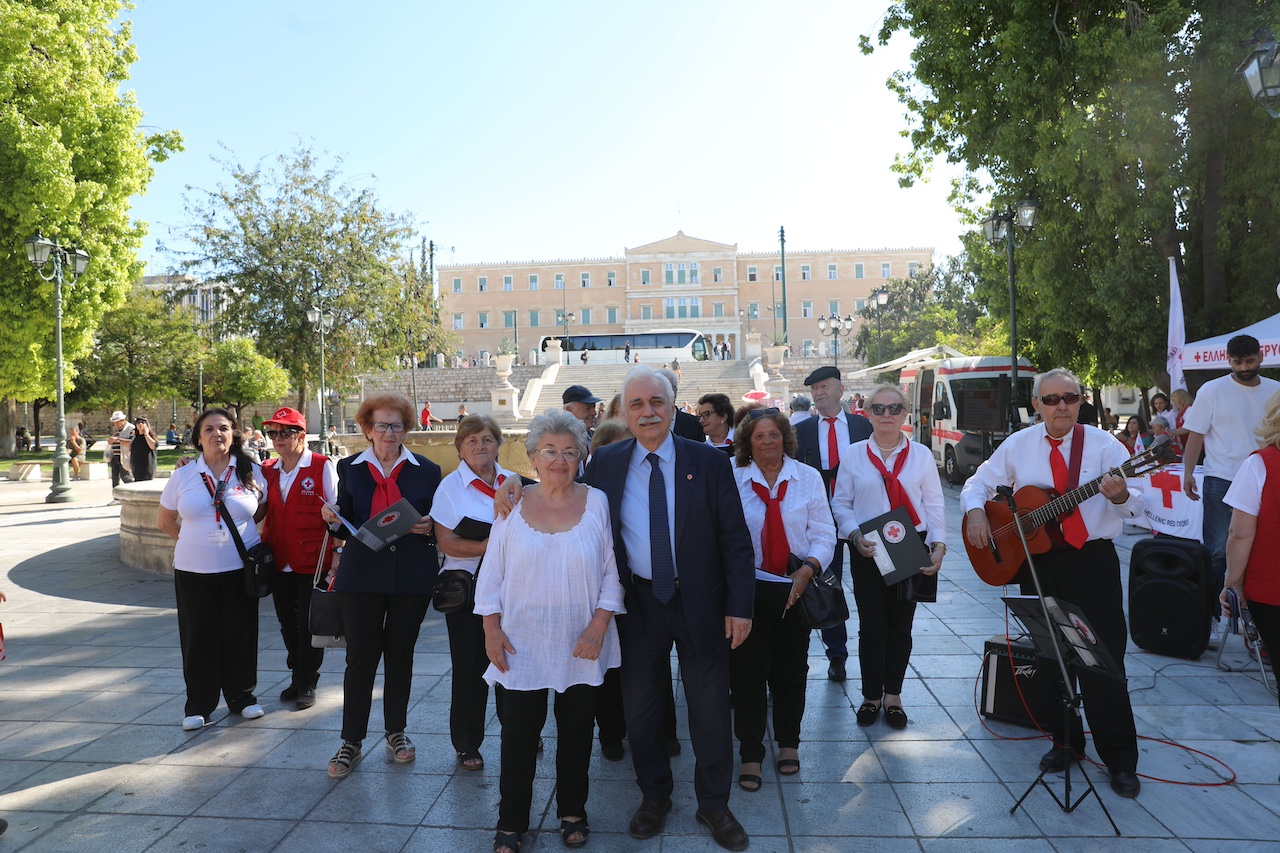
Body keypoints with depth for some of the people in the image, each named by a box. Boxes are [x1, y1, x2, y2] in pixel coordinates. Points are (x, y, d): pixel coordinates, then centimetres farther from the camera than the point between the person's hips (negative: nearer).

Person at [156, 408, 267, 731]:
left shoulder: (251, 473, 1)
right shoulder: (183, 476, 2)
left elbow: (260, 511, 15)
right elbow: (164, 520, 12)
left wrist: (239, 533, 6)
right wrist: (194, 541, 6)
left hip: (240, 568, 0)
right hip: (194, 571, 0)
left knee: (240, 635, 6)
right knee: (198, 638, 6)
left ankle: (242, 697, 23)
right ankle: (198, 705, 19)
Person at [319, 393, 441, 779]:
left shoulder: (426, 471, 3)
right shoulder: (350, 469, 5)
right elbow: (346, 528, 8)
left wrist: (428, 527, -15)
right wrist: (333, 519, -13)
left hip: (411, 577, 0)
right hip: (363, 576, 0)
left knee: (400, 655, 11)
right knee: (360, 657, 3)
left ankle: (396, 731, 29)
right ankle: (351, 740, 18)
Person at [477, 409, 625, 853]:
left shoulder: (597, 503, -2)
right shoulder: (513, 504, 0)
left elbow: (612, 571, -1)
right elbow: (492, 572, 3)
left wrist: (599, 625, -9)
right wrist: (491, 629, -2)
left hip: (580, 645, 0)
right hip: (522, 643, 0)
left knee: (576, 729, 12)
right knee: (519, 732, 6)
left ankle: (572, 812, 32)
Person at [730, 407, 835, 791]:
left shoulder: (808, 477, 1)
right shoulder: (733, 480, -3)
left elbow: (823, 533, 1)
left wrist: (808, 569, -14)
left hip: (796, 588, 2)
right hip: (749, 587, -1)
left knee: (791, 669, 13)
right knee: (747, 671, 1)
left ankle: (788, 742, 33)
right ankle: (750, 753, 17)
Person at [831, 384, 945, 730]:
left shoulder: (921, 455, 4)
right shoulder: (852, 454, 2)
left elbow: (934, 504, 3)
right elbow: (841, 503, 3)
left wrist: (938, 545, -8)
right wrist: (855, 535, -13)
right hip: (867, 551, -1)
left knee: (901, 625, 8)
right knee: (871, 626, 3)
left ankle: (893, 695, 24)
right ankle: (871, 696, 19)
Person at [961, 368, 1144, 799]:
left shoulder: (1104, 445, -3)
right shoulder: (1017, 446, 4)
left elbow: (1136, 505, -9)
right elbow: (978, 483, 12)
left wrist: (1121, 496, -32)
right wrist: (975, 510, -9)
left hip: (1092, 560, -3)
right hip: (1036, 562, 3)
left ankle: (1120, 760, 12)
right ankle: (1064, 741, 30)